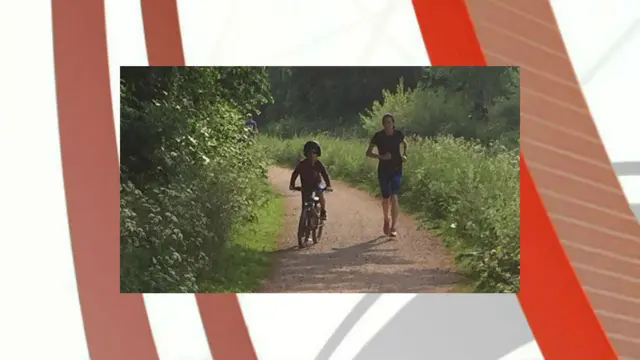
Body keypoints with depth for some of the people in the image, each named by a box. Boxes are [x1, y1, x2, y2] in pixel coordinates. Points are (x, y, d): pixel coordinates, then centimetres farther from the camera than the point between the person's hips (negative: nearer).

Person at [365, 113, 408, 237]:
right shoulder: (378, 136, -7)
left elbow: (405, 144, 21)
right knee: (386, 199, 7)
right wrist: (381, 156, -18)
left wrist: (404, 155, 4)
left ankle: (393, 228, -8)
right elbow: (368, 153, -4)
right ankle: (386, 220, 35)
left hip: (396, 170, 0)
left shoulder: (398, 134, -2)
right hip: (383, 170, 0)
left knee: (394, 197, -12)